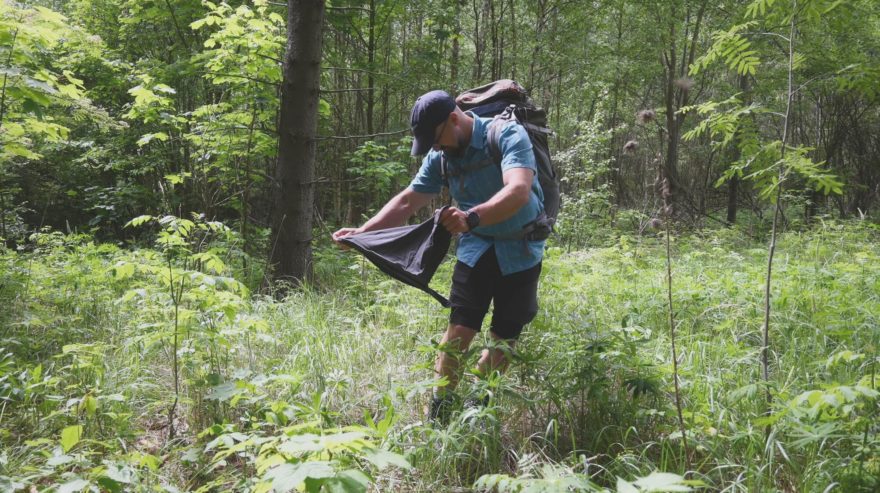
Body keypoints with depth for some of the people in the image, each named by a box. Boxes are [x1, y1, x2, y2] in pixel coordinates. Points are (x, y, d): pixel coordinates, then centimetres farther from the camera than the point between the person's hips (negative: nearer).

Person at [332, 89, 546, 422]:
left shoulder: (508, 136, -19)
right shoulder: (441, 157, -1)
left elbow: (518, 191, -35)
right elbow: (407, 201, 5)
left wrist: (472, 217, -52)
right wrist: (361, 232, -5)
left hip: (521, 250, -3)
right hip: (476, 248, 3)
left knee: (505, 339, 4)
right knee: (459, 331, -9)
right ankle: (437, 416, 3)